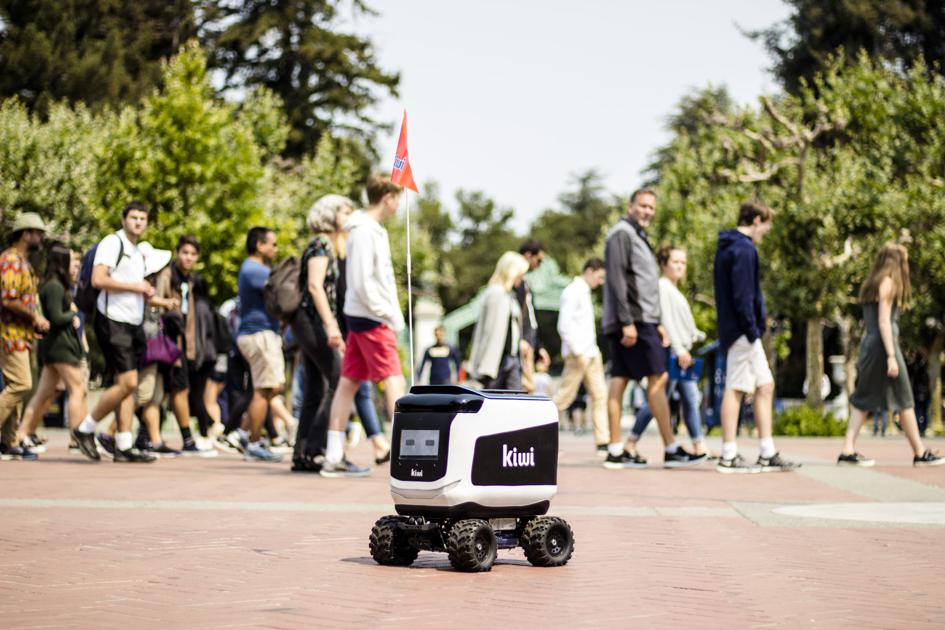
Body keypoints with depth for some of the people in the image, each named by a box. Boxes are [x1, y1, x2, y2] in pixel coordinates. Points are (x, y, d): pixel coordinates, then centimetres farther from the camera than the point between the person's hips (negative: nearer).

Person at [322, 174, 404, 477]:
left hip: (361, 316, 10)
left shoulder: (373, 230, 16)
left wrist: (394, 315, 14)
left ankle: (334, 457, 9)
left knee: (348, 382, 7)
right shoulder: (364, 231, -14)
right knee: (394, 381, -10)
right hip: (370, 317, -10)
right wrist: (390, 316, -16)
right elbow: (362, 283, -19)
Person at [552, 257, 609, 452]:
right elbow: (564, 325, -17)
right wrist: (578, 353, -18)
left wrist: (592, 350, 15)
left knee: (600, 395, 2)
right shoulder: (572, 292, -11)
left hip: (591, 353, 9)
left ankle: (603, 440, 0)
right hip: (577, 354, -9)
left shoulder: (584, 292, 18)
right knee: (565, 396, -4)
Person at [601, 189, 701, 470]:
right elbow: (617, 280, -17)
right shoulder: (622, 234, -7)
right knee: (657, 378, -8)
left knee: (619, 380, 4)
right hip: (633, 320, -10)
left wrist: (657, 323, 21)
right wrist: (627, 321, -22)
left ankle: (616, 450, 2)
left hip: (642, 320, 10)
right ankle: (671, 449, -7)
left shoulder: (638, 236, 23)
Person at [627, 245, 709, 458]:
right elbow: (666, 320, -15)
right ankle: (631, 442, -5)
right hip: (671, 352, -10)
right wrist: (679, 349, -19)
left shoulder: (673, 289, 22)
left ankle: (699, 447, 8)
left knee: (691, 399, 6)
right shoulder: (663, 286, -8)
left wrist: (697, 335, 12)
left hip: (681, 351, 10)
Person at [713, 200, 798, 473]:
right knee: (736, 389, -7)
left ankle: (767, 454, 13)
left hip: (733, 328, 10)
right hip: (742, 330, -10)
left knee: (765, 385, 12)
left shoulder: (726, 247, 18)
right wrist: (751, 330, -19)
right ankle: (729, 457, -4)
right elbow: (742, 295, -20)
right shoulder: (744, 249, -13)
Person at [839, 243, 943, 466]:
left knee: (863, 401, 5)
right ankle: (920, 453, 7)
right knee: (904, 400, 0)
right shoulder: (888, 282, -8)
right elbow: (884, 320, -15)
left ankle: (848, 451, -3)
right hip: (884, 344, -9)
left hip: (869, 344, 9)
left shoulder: (872, 284, 17)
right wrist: (891, 356, -18)